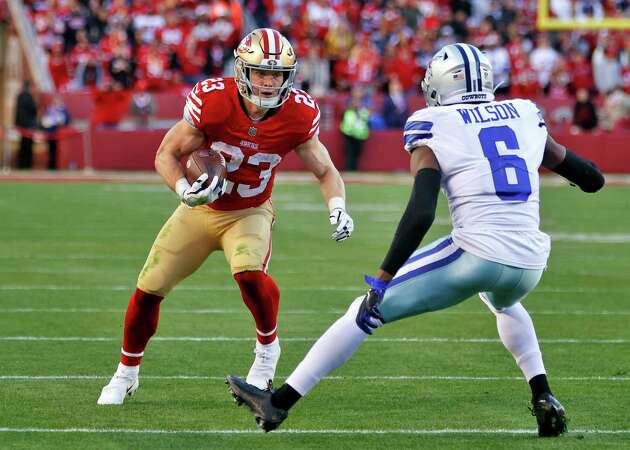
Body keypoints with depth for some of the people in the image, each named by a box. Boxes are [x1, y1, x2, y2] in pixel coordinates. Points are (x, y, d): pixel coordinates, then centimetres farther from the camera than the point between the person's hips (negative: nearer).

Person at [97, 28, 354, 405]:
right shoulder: (211, 101, -26)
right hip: (201, 210, 1)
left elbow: (325, 171, -6)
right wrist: (185, 191, -31)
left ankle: (268, 347, -2)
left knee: (249, 272, -32)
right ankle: (126, 374, 28)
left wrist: (338, 208, -25)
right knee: (149, 289, 3)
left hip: (250, 213, -1)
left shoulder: (298, 115, -21)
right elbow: (167, 154, -12)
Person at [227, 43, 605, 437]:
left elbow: (421, 214, -12)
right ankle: (544, 398, 24)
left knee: (367, 311, 7)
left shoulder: (433, 129, 2)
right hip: (530, 263, 5)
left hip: (477, 254, -5)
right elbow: (592, 179, 24)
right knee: (504, 303, 41)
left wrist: (383, 277, -10)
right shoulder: (525, 116, 15)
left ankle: (280, 402, 6)